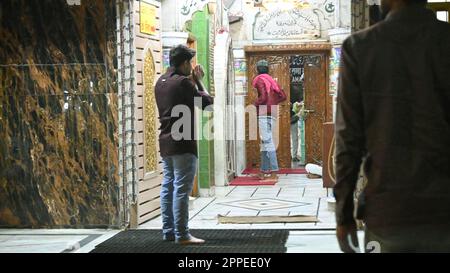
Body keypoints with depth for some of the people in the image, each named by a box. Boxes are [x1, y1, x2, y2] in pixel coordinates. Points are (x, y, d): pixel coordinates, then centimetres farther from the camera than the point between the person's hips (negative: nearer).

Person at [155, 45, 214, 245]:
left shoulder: (161, 82, 13)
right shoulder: (183, 82, -13)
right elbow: (207, 101, -7)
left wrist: (192, 81, 17)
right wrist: (198, 81, 5)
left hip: (166, 141, 9)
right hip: (183, 143, -9)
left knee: (168, 187, 10)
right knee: (181, 189, -8)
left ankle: (168, 231, 13)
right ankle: (182, 235, -7)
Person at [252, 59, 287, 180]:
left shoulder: (259, 80, -6)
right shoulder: (272, 80, 17)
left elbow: (263, 97, -18)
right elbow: (283, 96, 15)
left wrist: (254, 105, -4)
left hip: (263, 114, -8)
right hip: (272, 114, 8)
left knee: (267, 142, -12)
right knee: (265, 142, 13)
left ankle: (274, 172, -17)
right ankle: (264, 170, 17)